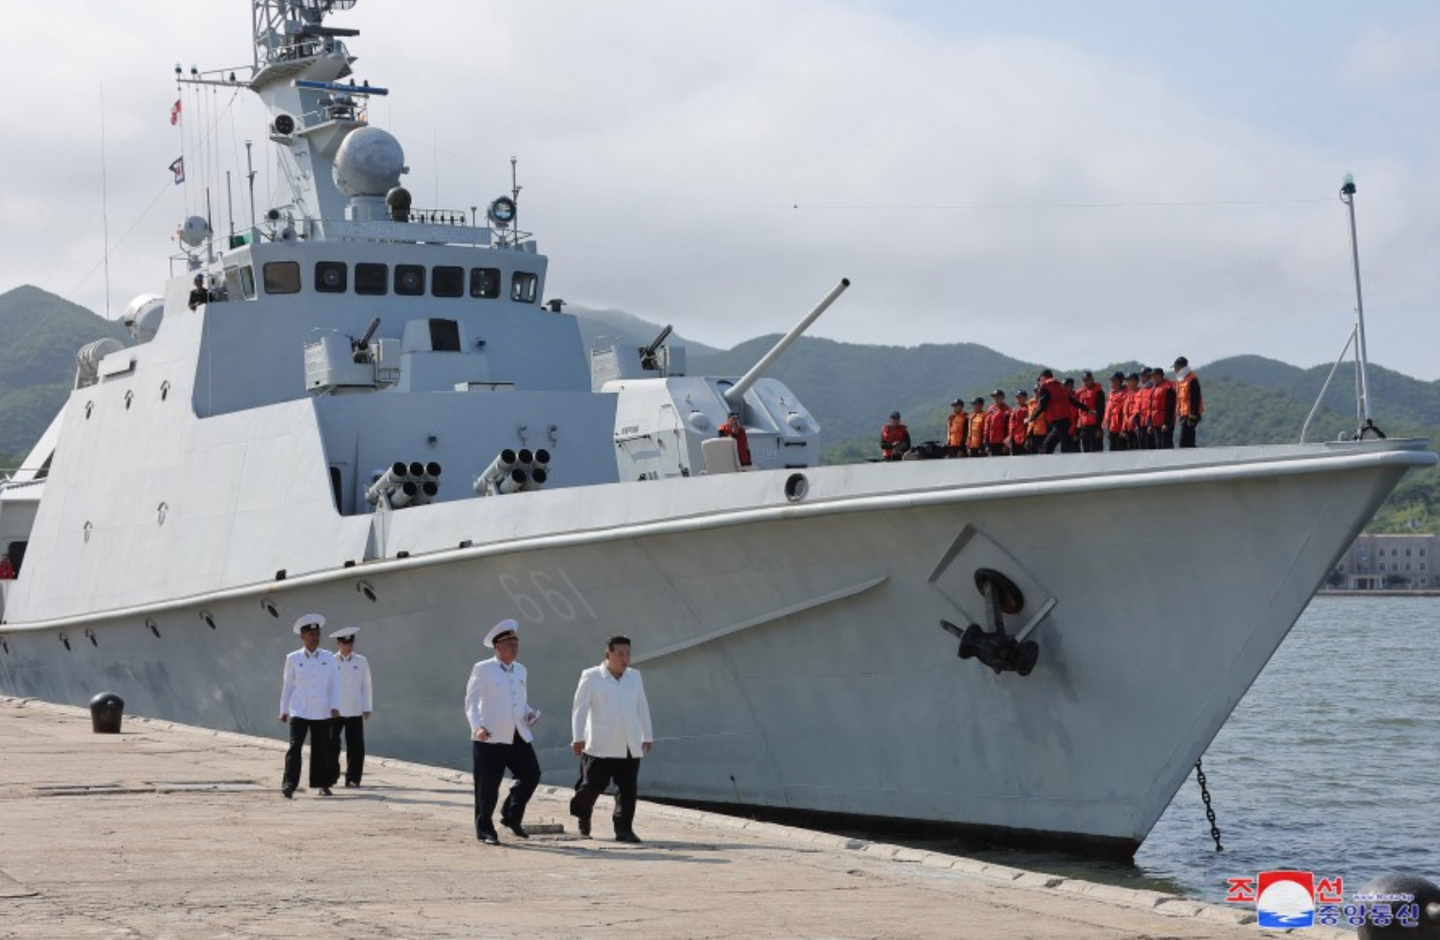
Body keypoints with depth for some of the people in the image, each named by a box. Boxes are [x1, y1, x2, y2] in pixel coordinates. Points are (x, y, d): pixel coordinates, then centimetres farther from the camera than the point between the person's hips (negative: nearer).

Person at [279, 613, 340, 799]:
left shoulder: (328, 658, 7)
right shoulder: (293, 658, 4)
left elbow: (334, 684, 4)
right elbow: (287, 685, 9)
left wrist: (335, 707, -6)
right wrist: (283, 710, 9)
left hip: (322, 713, 2)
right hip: (299, 712, -2)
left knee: (321, 749, 4)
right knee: (295, 747, -13)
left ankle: (321, 784, 15)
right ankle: (289, 785, -17)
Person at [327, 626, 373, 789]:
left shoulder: (361, 662, 8)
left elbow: (366, 686, 11)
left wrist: (367, 708, 9)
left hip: (355, 712, 1)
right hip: (334, 711, -1)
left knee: (356, 746, -1)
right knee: (331, 745, -5)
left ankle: (353, 778, 5)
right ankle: (331, 777, 6)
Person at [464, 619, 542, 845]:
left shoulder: (520, 670, 16)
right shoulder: (482, 669, -4)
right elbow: (471, 702, -7)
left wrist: (529, 714, 6)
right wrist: (476, 727, -22)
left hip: (518, 737, 6)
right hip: (490, 738, -6)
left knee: (531, 775, 2)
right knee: (488, 787, -2)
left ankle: (512, 816, 22)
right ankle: (484, 830, 12)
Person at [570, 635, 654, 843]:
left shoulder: (634, 677, 14)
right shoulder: (591, 677, -1)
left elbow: (642, 708, 19)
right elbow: (580, 708, -4)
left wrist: (647, 737, 19)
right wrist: (578, 738, -11)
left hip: (630, 748, 4)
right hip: (600, 747, -4)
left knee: (629, 789, -2)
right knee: (593, 785, -2)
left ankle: (624, 829, 3)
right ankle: (583, 813, 27)